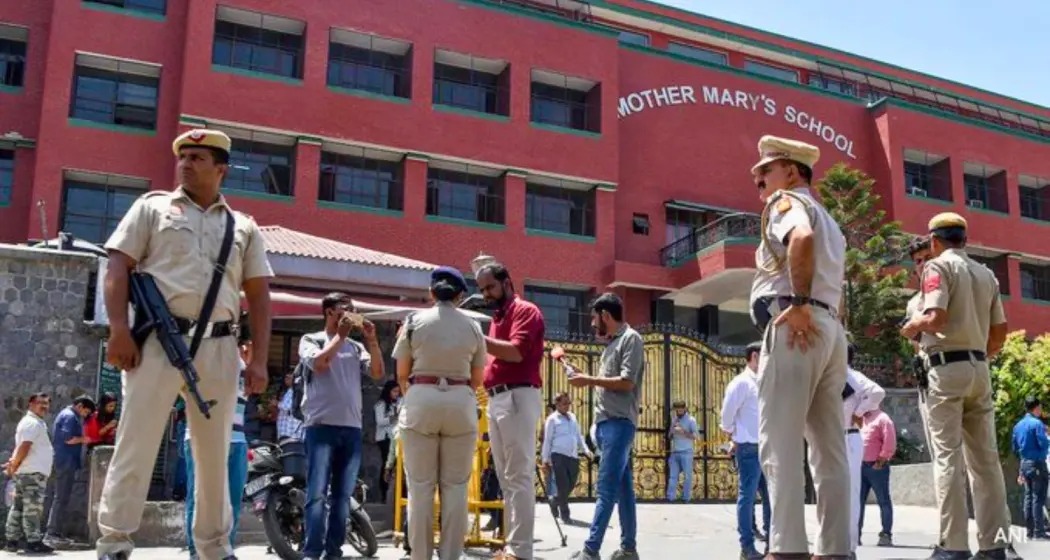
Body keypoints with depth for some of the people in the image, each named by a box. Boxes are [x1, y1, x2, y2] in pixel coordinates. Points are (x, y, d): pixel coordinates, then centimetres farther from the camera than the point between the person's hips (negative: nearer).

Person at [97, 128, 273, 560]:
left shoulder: (243, 227, 16)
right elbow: (118, 267, 3)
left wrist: (259, 361, 3)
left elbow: (258, 295, 13)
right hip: (159, 339, -2)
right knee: (135, 444, -4)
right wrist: (119, 331, -11)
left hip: (219, 347, 3)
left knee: (215, 453, 9)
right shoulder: (152, 207, 12)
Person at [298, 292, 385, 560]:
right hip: (321, 426, -4)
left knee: (343, 495, 5)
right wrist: (340, 335, -5)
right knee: (317, 493, -9)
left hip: (352, 428, 4)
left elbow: (378, 373, 6)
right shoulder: (311, 340, 7)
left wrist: (371, 339, -1)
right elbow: (319, 363, -12)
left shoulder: (356, 346, 16)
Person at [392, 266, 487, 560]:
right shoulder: (473, 326, 6)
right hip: (461, 403, 1)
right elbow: (477, 379, 11)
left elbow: (402, 375, 7)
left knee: (420, 485, 5)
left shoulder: (414, 321, 2)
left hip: (421, 400, -1)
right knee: (455, 485, 6)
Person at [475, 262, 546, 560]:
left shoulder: (526, 311, -2)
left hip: (517, 398, -9)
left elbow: (516, 352, -16)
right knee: (506, 477, 10)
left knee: (519, 476, -10)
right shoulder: (497, 317, 23)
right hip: (496, 399, 9)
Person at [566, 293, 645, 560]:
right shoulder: (611, 343, 21)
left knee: (606, 488, -12)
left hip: (619, 423, -9)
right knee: (622, 487, 9)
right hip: (606, 422, 9)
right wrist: (586, 379, 10)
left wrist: (589, 380, -10)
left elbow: (627, 382, -15)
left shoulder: (631, 339, -5)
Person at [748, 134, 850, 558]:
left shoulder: (786, 201, 2)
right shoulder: (827, 219, 30)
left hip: (793, 327, -9)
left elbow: (802, 238, -23)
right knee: (829, 448, 6)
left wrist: (799, 302, -22)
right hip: (830, 331, 9)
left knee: (779, 443, -11)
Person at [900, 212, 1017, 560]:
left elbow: (935, 318, -17)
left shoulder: (938, 266, -4)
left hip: (947, 367, -6)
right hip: (979, 367, 6)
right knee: (985, 458, 7)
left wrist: (911, 327, 2)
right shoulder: (986, 274, 16)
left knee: (947, 457, -6)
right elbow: (1000, 332, 15)